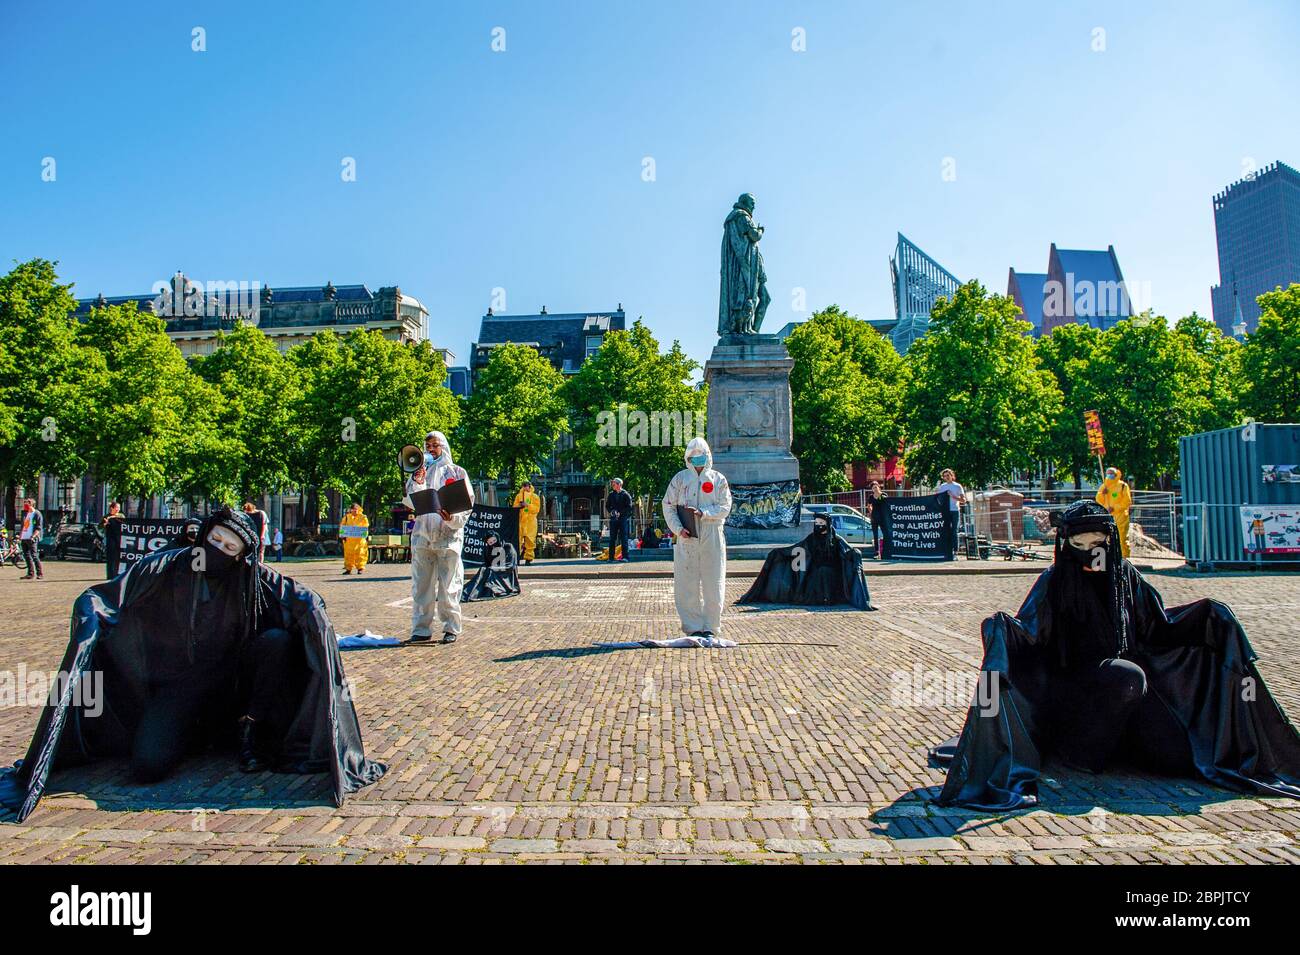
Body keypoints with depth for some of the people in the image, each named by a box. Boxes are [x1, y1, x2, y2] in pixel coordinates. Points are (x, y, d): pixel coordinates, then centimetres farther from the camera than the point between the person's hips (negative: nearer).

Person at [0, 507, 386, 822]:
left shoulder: (251, 579, -7)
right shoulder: (163, 568, -8)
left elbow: (302, 597, -8)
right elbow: (95, 598, -8)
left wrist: (312, 611, -30)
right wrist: (90, 617, -29)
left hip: (230, 682, 1)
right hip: (176, 687, 0)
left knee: (276, 642, -25)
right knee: (148, 766, -22)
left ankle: (248, 728, -8)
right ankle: (196, 732, 13)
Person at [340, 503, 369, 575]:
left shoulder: (363, 517, 5)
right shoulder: (347, 517, 10)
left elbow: (366, 529, 7)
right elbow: (342, 526, 13)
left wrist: (367, 538, 1)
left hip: (360, 539, -2)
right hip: (349, 539, 2)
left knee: (360, 553, -6)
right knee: (348, 553, 4)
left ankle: (361, 568, -2)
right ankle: (348, 568, 11)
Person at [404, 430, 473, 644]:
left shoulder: (456, 472, 7)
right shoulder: (420, 472, 14)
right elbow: (411, 503, 6)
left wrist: (452, 518, -16)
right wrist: (417, 483, -11)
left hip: (448, 535, -3)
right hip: (422, 535, 3)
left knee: (448, 585, -1)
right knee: (421, 585, 4)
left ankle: (451, 628, 7)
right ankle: (421, 629, 11)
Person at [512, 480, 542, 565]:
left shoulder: (535, 497, 8)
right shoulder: (518, 496, 14)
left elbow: (536, 509, -2)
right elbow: (514, 507, 11)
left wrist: (527, 505, -14)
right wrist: (519, 506, -9)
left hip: (530, 521, -1)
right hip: (520, 521, 1)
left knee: (530, 540, -5)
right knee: (517, 539, -6)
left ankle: (528, 558, 1)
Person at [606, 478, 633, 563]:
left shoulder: (625, 495, -2)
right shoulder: (611, 495, 11)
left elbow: (629, 507, -7)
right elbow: (607, 505, 17)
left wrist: (620, 513, -15)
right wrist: (611, 512, -2)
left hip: (623, 518, -4)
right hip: (613, 518, 4)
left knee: (624, 537, -4)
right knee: (612, 538, 3)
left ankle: (625, 556, -2)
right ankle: (611, 557, 6)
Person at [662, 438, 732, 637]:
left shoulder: (718, 479, 8)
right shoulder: (680, 478, 10)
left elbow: (724, 507, 1)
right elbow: (668, 505, 5)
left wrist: (703, 513, -15)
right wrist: (678, 528, -8)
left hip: (712, 536, 0)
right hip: (687, 537, 0)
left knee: (713, 583, 1)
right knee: (687, 583, 0)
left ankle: (710, 627, 12)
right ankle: (693, 626, 11)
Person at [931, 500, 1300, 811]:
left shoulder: (1125, 575, 5)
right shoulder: (1054, 582, -7)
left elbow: (1158, 628, 15)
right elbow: (1029, 637, -13)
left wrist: (1207, 618, 4)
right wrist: (1003, 630, -33)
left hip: (1131, 683, 4)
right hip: (1074, 684, -4)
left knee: (1179, 756, -14)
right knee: (1129, 676, -34)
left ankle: (1117, 736, 17)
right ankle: (1075, 744, -14)